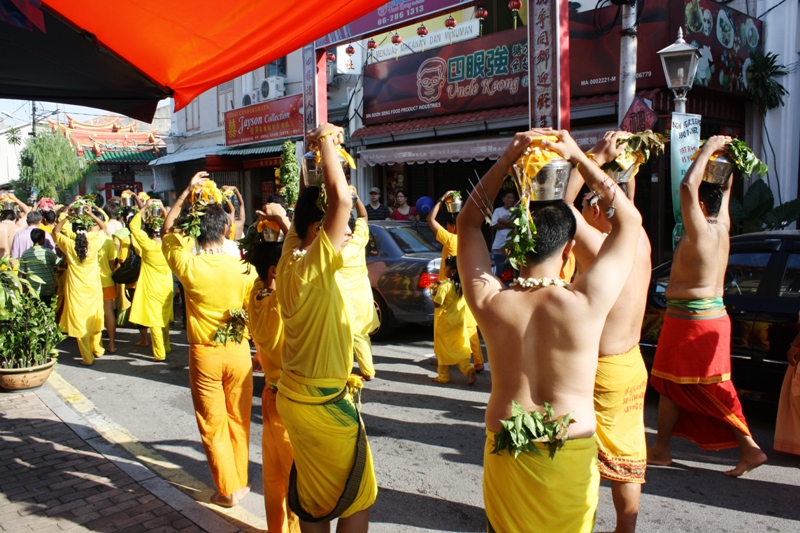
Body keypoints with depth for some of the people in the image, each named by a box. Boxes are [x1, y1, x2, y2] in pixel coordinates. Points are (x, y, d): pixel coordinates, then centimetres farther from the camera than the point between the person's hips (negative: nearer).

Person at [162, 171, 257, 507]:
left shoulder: (188, 266, -13)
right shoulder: (243, 269, -13)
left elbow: (166, 232, 5)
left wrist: (186, 192, 5)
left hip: (203, 354, -1)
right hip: (238, 353, 1)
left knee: (212, 425, 11)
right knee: (238, 421, 17)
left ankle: (227, 490, 18)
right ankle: (240, 482, 30)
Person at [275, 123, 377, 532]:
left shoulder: (289, 259, 0)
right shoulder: (314, 268, -24)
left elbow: (313, 206, 14)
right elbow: (342, 199, -35)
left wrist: (320, 150, 6)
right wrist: (326, 143, -21)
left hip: (296, 392, 9)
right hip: (324, 402, -9)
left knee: (313, 490, 22)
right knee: (357, 498, 8)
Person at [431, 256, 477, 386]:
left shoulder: (444, 286, -19)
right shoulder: (462, 286, 2)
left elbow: (437, 304, -20)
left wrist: (434, 294, -3)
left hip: (444, 322, -6)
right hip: (459, 322, 6)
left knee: (443, 349, 7)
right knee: (460, 349, 12)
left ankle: (443, 376, 15)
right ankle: (469, 370, -5)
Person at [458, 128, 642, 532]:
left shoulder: (489, 302, -15)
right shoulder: (587, 303, -19)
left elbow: (468, 223, 2)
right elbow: (629, 220, -5)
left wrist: (505, 161, -6)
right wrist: (578, 157, -6)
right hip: (572, 452, -1)